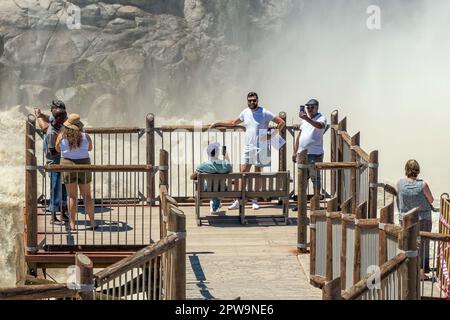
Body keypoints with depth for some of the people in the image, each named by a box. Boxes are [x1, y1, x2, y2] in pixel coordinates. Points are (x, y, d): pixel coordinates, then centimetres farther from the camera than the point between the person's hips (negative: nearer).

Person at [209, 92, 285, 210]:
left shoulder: (264, 113, -7)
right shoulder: (245, 113, 9)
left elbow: (282, 122, -7)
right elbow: (234, 122, 27)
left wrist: (272, 135, -11)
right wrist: (217, 123, 29)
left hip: (260, 148, -4)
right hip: (248, 147, 4)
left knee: (258, 173, 4)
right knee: (243, 172, -2)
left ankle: (255, 201, 11)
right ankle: (238, 201, -3)